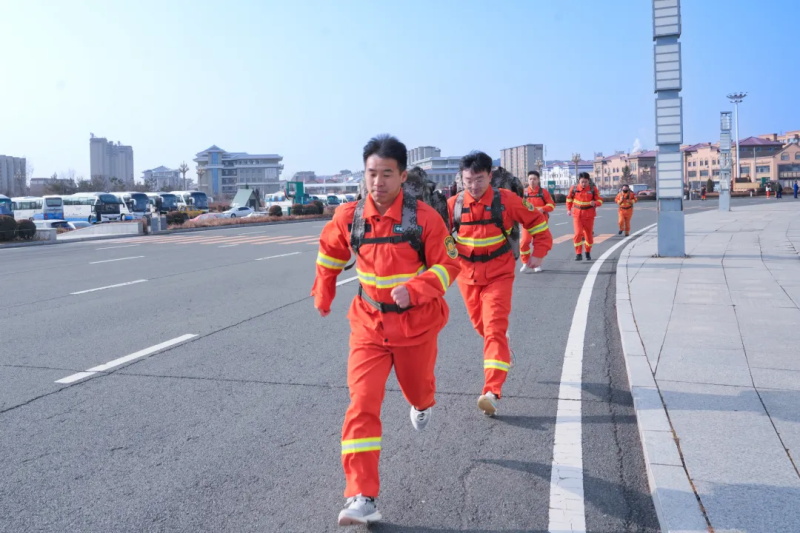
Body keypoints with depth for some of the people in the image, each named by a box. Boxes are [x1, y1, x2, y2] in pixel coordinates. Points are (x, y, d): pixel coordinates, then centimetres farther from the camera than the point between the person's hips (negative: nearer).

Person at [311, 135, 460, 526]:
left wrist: (415, 290, -27)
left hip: (416, 323, -1)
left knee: (417, 386, 22)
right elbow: (329, 253, 12)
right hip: (369, 323, 1)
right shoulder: (349, 216, -7)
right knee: (362, 404, -11)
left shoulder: (424, 217, -16)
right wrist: (323, 295, 19)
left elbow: (448, 264, -11)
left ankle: (422, 405, 63)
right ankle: (362, 498, -8)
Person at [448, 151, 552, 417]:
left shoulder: (506, 200, -11)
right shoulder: (453, 204, -5)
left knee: (495, 328, -15)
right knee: (481, 325, 18)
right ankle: (502, 357, 48)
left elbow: (537, 221, 3)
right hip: (467, 275, 4)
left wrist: (539, 253, 0)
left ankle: (492, 392, -21)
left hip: (499, 273, -4)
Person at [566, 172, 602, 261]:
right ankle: (578, 254, -7)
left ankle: (588, 253, 29)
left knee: (589, 234, 9)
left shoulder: (593, 189, -8)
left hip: (589, 215, 0)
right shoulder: (574, 188, -5)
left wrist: (595, 203, -27)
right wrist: (569, 209, 10)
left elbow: (600, 200, -5)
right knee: (578, 233, -15)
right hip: (577, 215, 0)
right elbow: (569, 198, 12)